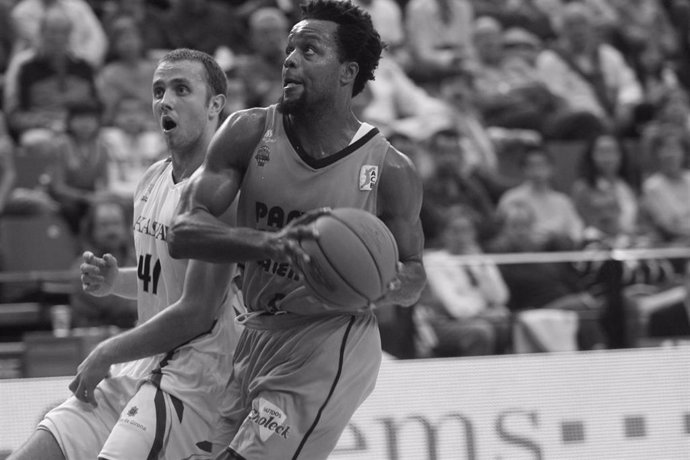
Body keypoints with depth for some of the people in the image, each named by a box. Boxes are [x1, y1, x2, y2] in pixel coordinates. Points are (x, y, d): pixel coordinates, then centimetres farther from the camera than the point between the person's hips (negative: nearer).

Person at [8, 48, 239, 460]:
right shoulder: (154, 179, 12)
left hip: (192, 378, -9)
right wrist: (112, 281, 5)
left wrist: (107, 354, -11)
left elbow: (197, 312, -20)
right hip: (138, 369, 9)